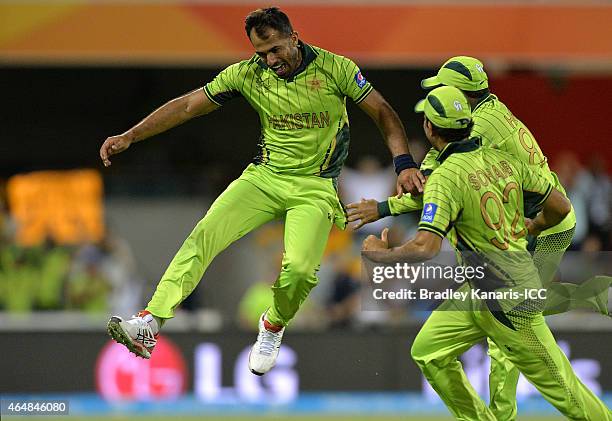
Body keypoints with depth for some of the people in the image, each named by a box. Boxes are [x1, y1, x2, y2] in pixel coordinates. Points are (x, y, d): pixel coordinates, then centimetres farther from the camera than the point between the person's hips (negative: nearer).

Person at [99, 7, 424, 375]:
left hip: (316, 188, -3)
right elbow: (187, 106, 0)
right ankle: (149, 325, -28)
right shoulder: (247, 74, -3)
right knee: (205, 234, -20)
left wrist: (404, 164, -15)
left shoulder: (335, 68, -10)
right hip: (265, 176, 3)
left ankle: (274, 326, 11)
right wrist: (130, 136, -6)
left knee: (299, 269, -24)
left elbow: (383, 112, -2)